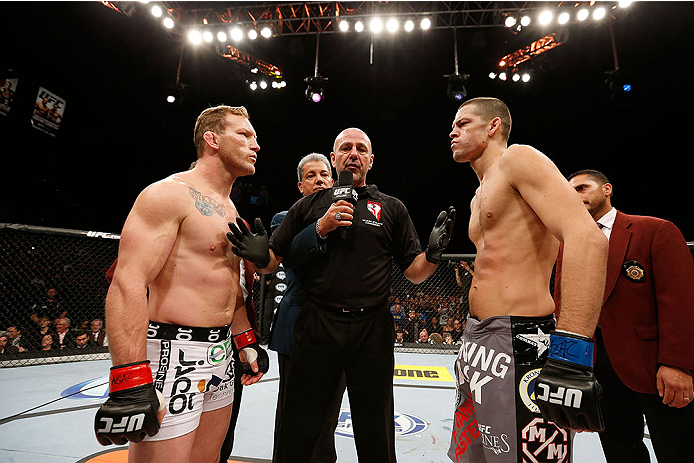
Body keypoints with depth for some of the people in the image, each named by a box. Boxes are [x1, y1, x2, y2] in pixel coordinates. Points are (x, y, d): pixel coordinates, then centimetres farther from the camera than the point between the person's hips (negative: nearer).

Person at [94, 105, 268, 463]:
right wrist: (130, 382, -25)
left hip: (220, 352, 9)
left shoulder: (230, 211, 15)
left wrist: (246, 341, 20)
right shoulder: (169, 194, -12)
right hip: (173, 355, -8)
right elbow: (128, 283, -20)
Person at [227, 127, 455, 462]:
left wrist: (432, 254, -14)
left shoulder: (392, 209, 8)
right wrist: (260, 256, -16)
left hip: (372, 330, 1)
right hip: (316, 326, 0)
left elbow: (414, 274, 7)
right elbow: (272, 262, 6)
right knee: (297, 435, 13)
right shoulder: (309, 206, 8)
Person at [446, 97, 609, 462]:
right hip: (478, 339, 10)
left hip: (520, 345, -9)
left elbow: (587, 239, -22)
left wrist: (570, 354, -30)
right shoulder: (479, 197, 20)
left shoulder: (518, 159, -8)